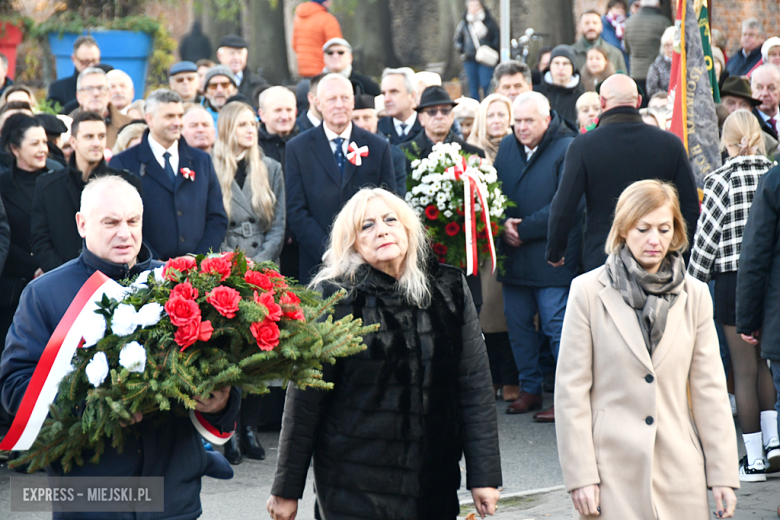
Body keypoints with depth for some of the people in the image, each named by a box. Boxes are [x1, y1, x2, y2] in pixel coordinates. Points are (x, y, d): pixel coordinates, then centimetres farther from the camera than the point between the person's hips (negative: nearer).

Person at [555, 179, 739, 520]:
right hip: (613, 469, -2)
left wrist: (723, 474, 4)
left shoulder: (694, 295, 8)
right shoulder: (589, 291, -1)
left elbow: (710, 389, 8)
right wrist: (579, 476, -7)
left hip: (678, 473, 3)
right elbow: (571, 389, -2)